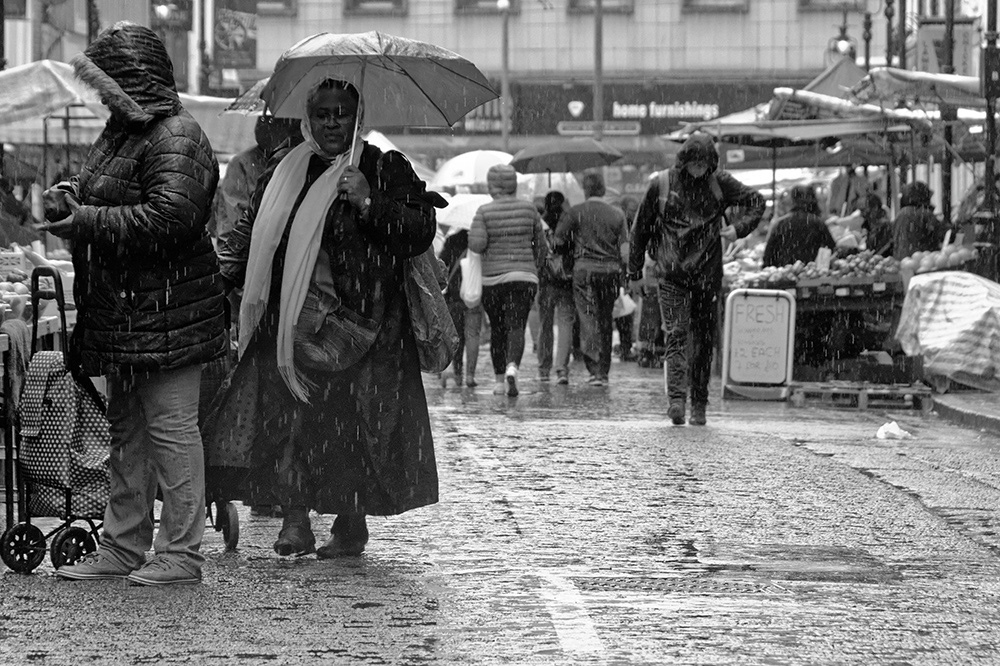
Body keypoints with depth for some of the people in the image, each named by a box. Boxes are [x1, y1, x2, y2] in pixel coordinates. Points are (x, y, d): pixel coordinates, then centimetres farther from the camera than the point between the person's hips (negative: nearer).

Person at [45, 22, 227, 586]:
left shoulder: (176, 139, -15)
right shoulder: (123, 132, 16)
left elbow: (169, 217, -26)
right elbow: (107, 195, 26)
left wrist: (87, 220, -22)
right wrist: (70, 196, 3)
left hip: (166, 315, -10)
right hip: (123, 309, 10)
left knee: (171, 427, -6)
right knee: (127, 428, 14)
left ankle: (181, 554, -1)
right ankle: (123, 549, 21)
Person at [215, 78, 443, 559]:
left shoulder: (384, 170, 4)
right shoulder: (283, 170, 16)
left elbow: (420, 233, -6)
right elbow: (252, 234, 21)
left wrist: (369, 203, -17)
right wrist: (227, 264, 5)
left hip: (351, 320, -4)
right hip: (284, 318, 4)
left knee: (347, 424, -5)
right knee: (284, 416, -6)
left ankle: (351, 521, 8)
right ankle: (294, 516, -1)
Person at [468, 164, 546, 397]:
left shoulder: (484, 211, -4)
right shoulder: (528, 208, 3)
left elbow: (476, 244, -14)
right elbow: (541, 245, 9)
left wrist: (486, 245, 9)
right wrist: (535, 271, 21)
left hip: (493, 278, 0)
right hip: (523, 276, 0)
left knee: (497, 330, 14)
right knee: (517, 327, -7)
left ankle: (499, 381, 18)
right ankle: (512, 368, -33)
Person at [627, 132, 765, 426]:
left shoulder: (719, 183, 1)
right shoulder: (661, 185, -2)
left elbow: (756, 201, 10)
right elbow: (641, 227, 9)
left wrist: (739, 228, -8)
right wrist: (634, 269, 13)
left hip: (708, 275, 2)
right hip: (672, 275, -2)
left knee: (704, 340, 6)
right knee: (676, 334, -16)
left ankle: (699, 404, 15)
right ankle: (677, 399, -25)